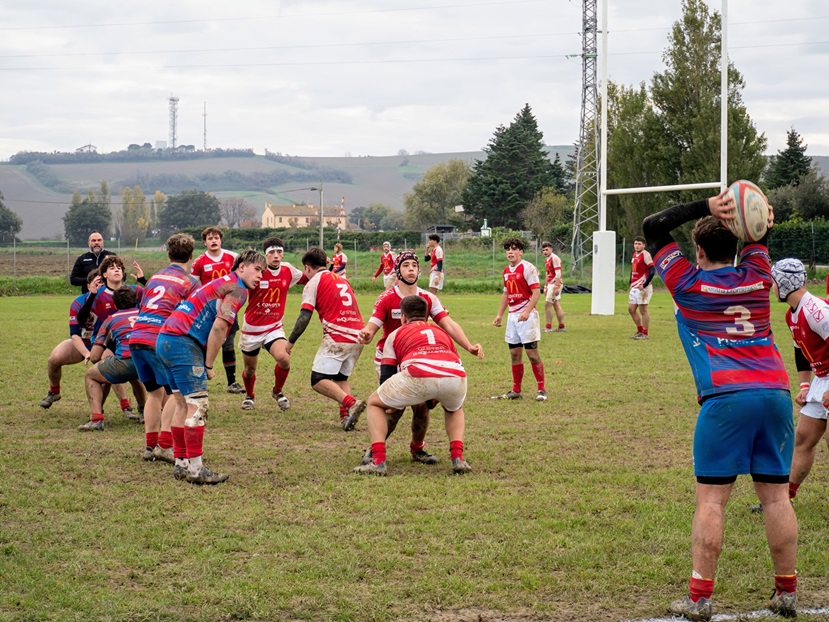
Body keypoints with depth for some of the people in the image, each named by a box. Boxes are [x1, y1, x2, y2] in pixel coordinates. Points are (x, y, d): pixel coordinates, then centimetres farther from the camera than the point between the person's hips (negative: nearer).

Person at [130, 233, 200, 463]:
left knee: (155, 393, 19)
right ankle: (164, 445, -7)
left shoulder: (155, 278, 22)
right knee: (175, 394, 3)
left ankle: (150, 446, 18)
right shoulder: (191, 282, 2)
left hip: (136, 338, 7)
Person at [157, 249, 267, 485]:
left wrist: (204, 363, 12)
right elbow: (219, 327, -15)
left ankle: (181, 464, 18)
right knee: (197, 405, -9)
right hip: (182, 342, -10)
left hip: (166, 339, 10)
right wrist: (208, 365, -7)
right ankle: (195, 468, -10)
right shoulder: (237, 289, -5)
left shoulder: (223, 283, 26)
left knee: (183, 404, 14)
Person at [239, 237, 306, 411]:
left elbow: (306, 278, 14)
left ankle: (278, 391, 6)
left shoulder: (288, 270, -4)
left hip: (274, 327, 1)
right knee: (250, 369, 13)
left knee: (284, 359, -24)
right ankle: (249, 396, 47)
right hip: (252, 328, -1)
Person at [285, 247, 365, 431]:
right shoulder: (341, 279, 25)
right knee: (340, 379, 19)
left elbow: (305, 316, -4)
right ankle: (346, 416, -3)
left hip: (337, 336, -7)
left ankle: (350, 403, -27)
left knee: (319, 380, -6)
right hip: (357, 336, 7)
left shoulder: (314, 282, 3)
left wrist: (291, 342, 1)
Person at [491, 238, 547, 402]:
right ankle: (516, 391, 15)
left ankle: (542, 390, 0)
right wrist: (499, 314, 19)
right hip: (512, 315, 8)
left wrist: (527, 312, -26)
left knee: (532, 353, -7)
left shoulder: (527, 268, -10)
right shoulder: (507, 271, 14)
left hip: (526, 316, -8)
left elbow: (536, 292, -16)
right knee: (514, 354, 9)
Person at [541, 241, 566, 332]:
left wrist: (556, 287, -24)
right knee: (557, 305, 10)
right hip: (550, 284, 10)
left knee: (547, 304, -8)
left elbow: (558, 274, -19)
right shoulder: (547, 260, 16)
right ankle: (561, 327, 12)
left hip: (555, 284, -10)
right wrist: (546, 286, 22)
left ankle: (548, 327, -5)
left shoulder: (555, 258, -14)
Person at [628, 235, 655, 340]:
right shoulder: (634, 254, 14)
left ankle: (645, 334, 5)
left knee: (643, 310, -3)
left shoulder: (645, 255, -13)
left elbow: (652, 270, -21)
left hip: (642, 287, -9)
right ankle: (640, 331, 23)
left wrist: (645, 285, -20)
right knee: (631, 309, 11)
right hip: (634, 287, 9)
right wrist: (631, 283, 16)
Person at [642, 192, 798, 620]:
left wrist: (706, 207, 2)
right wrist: (761, 219, 7)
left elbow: (653, 227, 13)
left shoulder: (688, 283, 4)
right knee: (775, 496, 9)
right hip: (776, 393, 4)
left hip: (725, 399, -4)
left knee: (711, 499, -2)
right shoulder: (757, 277, 14)